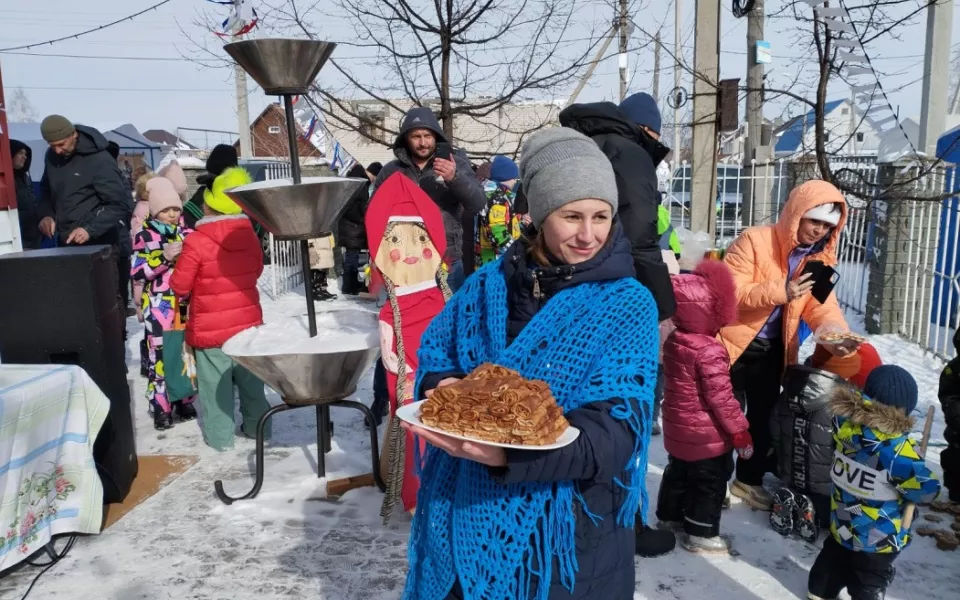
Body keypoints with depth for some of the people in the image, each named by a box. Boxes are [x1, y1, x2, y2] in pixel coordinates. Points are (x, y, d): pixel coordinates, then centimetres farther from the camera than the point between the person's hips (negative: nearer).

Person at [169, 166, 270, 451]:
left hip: (210, 327, -5)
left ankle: (219, 435, 15)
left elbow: (179, 286, -10)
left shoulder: (196, 241, -18)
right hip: (248, 321, 5)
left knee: (215, 382, 7)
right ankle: (258, 426, 26)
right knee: (249, 377, 17)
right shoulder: (249, 235, -2)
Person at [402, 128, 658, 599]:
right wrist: (447, 390, -18)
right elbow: (433, 358, 7)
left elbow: (613, 432, -18)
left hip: (566, 533, -3)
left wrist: (508, 453, -34)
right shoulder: (488, 285, 1)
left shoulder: (629, 307, -10)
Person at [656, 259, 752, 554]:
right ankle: (700, 533, 17)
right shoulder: (709, 351, -27)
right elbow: (720, 397, -23)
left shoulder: (673, 340, -1)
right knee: (710, 483, 8)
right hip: (707, 435, -8)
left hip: (678, 428, 8)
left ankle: (669, 517, 37)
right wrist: (739, 430, -13)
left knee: (678, 473, 24)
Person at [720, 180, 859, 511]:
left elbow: (822, 304, -7)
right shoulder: (753, 241, -18)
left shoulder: (820, 255, 1)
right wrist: (780, 292, -33)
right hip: (734, 343, -6)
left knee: (764, 415, 17)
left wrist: (838, 335, -27)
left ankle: (749, 479, 36)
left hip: (773, 349, 6)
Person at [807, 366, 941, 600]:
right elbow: (926, 490, -20)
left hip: (843, 524, 6)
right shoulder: (898, 448, -32)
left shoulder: (845, 423, -20)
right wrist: (917, 463, -2)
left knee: (834, 558, 31)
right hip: (879, 537, -6)